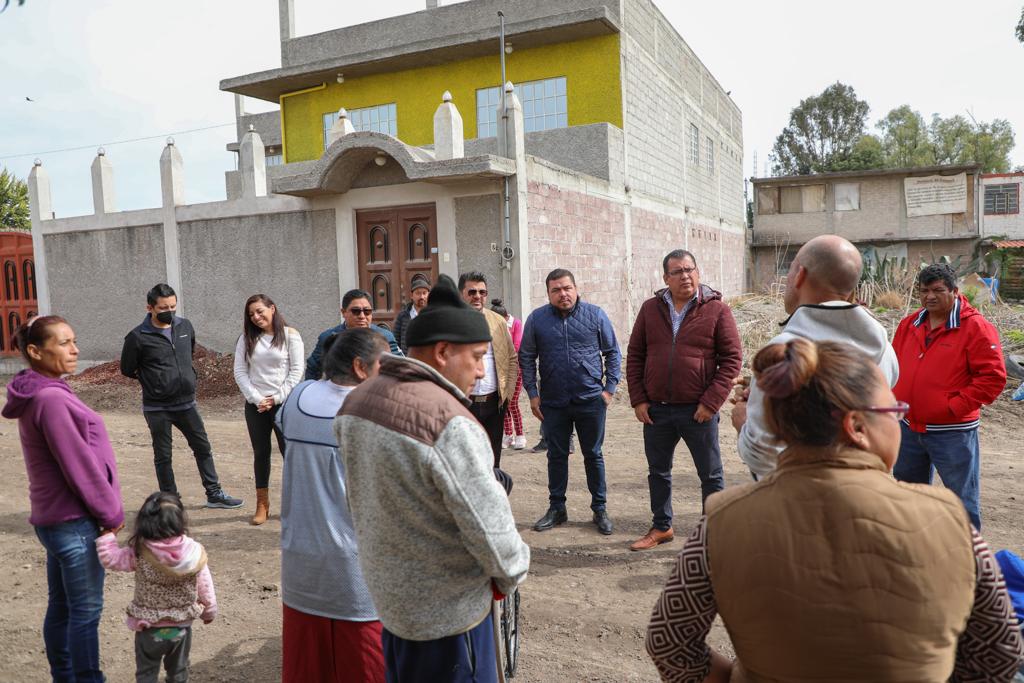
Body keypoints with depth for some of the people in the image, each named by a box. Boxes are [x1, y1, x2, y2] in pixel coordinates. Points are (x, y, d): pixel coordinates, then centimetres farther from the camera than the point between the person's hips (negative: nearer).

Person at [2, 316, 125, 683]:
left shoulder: (38, 394, 8)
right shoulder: (51, 399, -23)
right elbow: (80, 466, -21)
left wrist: (105, 511, 16)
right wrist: (112, 514, -10)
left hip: (55, 518, 9)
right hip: (74, 522, -9)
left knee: (61, 605, 18)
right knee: (86, 610, 3)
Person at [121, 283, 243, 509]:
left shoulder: (185, 327, 0)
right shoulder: (138, 337, -13)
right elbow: (127, 370, 0)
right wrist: (152, 381, 7)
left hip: (187, 404, 4)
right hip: (157, 409, -4)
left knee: (203, 448, 11)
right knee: (163, 457, 9)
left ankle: (214, 494, 24)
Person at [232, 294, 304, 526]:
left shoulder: (290, 335, -2)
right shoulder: (247, 339, 7)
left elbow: (297, 371, -5)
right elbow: (240, 372, 3)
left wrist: (277, 398, -10)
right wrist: (256, 398, -7)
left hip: (283, 402, -3)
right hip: (255, 405, 3)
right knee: (261, 453, 9)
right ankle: (262, 505, 17)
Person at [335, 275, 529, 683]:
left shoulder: (358, 400, -1)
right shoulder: (448, 422, -29)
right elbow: (489, 524, -24)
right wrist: (512, 574, -4)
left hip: (386, 591, 8)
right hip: (446, 609, -8)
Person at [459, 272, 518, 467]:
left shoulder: (498, 321, 8)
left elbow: (512, 359, 12)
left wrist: (508, 392, 4)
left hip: (495, 401, 4)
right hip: (463, 404, -3)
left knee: (493, 459, 13)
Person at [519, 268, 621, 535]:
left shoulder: (595, 315, -2)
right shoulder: (537, 319, -1)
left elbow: (613, 353, 4)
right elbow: (526, 358, 5)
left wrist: (609, 388, -2)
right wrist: (533, 394, 0)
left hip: (591, 400, -1)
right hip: (553, 403, 1)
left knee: (593, 455, 9)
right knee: (556, 456, 11)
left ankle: (600, 509, 22)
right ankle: (556, 509, 25)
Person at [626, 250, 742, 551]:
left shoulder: (717, 310, -5)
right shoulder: (650, 309, 4)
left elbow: (732, 359, -7)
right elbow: (635, 356, 7)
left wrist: (710, 403, -13)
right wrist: (638, 400, 0)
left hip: (698, 410, -3)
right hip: (656, 410, 4)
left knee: (711, 475, 8)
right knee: (657, 471, 16)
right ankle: (661, 527, 34)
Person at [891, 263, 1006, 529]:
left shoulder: (975, 327, -11)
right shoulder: (909, 324, 6)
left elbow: (993, 377, -15)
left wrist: (955, 407, -17)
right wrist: (896, 399, 3)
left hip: (952, 432, -6)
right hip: (909, 427, 6)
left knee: (962, 498, 6)